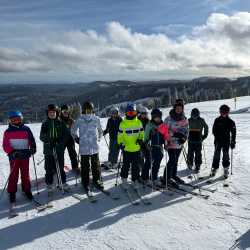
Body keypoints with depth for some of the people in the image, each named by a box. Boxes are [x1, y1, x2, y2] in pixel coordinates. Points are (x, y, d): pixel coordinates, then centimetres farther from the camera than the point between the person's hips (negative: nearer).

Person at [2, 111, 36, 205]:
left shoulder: (26, 129, 1)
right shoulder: (8, 132, 0)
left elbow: (31, 140, 4)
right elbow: (5, 145, -4)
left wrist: (33, 148, -13)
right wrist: (12, 152, -19)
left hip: (25, 155, 1)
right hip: (14, 156, -1)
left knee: (25, 174, 9)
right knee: (14, 175, 5)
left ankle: (27, 190, 23)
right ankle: (12, 193, 17)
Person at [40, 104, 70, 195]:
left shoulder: (60, 123, 4)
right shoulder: (45, 124, 5)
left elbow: (66, 134, 3)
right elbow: (42, 136, 1)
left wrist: (60, 142, -12)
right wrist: (49, 141, -17)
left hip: (59, 149, 0)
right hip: (48, 149, 0)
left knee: (61, 167, 6)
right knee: (49, 168, 2)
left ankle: (63, 182, 21)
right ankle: (49, 185, 16)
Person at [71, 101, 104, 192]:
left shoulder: (96, 119, 0)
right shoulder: (79, 120, -4)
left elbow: (100, 130, 17)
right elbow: (73, 130, 12)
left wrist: (98, 139, 14)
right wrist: (76, 138, 9)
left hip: (95, 147, 2)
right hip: (84, 148, -2)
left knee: (96, 165, 10)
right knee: (85, 166, 6)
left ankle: (97, 181, 26)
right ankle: (85, 183, 20)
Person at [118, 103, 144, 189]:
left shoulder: (138, 122, 5)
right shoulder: (123, 123, -3)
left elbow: (141, 132, 12)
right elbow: (120, 135, 0)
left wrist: (141, 139, -5)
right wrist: (120, 143, -12)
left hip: (136, 148, 2)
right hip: (126, 148, -2)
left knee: (136, 166, 8)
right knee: (126, 165, 7)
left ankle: (135, 180, 21)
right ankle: (124, 179, 26)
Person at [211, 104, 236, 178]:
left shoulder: (230, 122, 2)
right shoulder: (217, 120, 2)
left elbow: (233, 132, 5)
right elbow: (214, 130, 3)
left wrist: (233, 142, 0)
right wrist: (217, 137, -12)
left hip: (227, 141, 0)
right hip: (218, 141, 0)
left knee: (226, 155, 3)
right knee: (216, 155, 2)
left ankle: (226, 168, 15)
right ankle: (214, 168, 11)